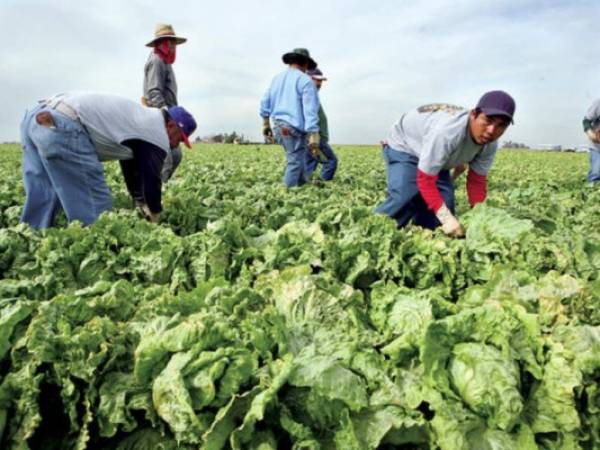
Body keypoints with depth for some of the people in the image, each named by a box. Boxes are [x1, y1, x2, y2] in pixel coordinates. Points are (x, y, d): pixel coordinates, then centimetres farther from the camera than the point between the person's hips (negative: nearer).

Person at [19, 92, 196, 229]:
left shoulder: (141, 119, 29)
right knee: (96, 206, -2)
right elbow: (151, 180, 5)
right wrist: (155, 222, 20)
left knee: (41, 201, 16)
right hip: (60, 127, -10)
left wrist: (144, 208, 43)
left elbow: (132, 168, 37)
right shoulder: (157, 132, 2)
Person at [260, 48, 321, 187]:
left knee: (299, 158, 21)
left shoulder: (277, 78, 13)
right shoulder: (305, 80, -8)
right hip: (294, 128, -7)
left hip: (278, 126, 8)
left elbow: (265, 102, 17)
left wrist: (266, 123, 26)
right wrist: (314, 135, -18)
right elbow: (310, 110, -16)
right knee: (294, 163, 0)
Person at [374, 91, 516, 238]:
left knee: (444, 204, -3)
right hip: (404, 148, -7)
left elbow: (477, 180, -7)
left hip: (436, 155, 7)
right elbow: (425, 179, -38)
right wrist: (447, 218, -41)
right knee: (403, 199, -29)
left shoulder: (490, 144, -20)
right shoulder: (446, 132, -44)